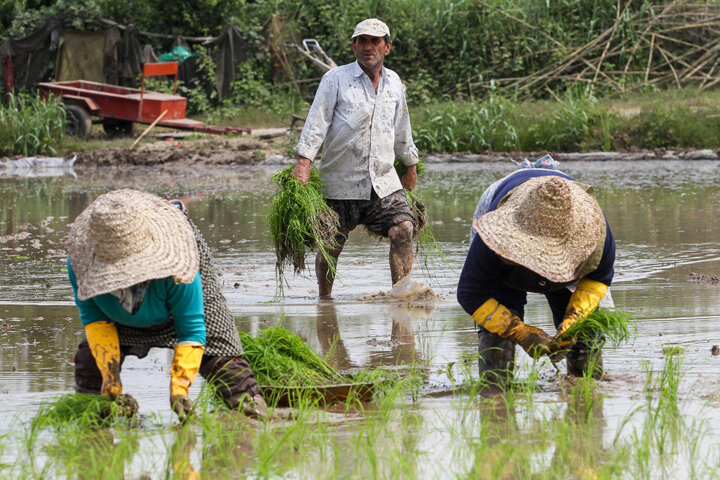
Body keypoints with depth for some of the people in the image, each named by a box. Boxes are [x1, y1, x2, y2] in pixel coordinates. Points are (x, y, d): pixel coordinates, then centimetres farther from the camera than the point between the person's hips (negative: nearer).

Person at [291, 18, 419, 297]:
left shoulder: (393, 83, 11)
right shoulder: (336, 80, -3)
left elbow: (401, 130, 25)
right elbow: (317, 122, -10)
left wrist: (411, 166, 33)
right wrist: (304, 162, -22)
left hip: (384, 182, 3)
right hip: (341, 181, -3)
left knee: (403, 230, -16)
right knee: (330, 245, 4)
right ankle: (324, 300, 22)